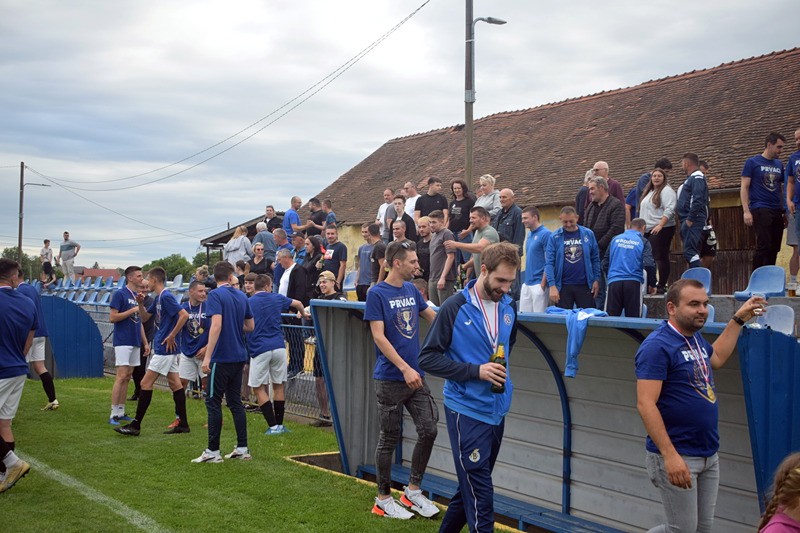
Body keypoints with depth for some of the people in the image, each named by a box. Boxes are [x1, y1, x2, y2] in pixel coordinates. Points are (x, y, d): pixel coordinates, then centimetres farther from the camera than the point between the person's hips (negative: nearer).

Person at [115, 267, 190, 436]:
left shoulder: (166, 297, -15)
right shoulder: (158, 298, 14)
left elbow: (184, 315, -24)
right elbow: (145, 317, 24)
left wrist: (172, 336, -20)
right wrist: (140, 303, 5)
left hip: (165, 348, -10)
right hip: (169, 349, 10)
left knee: (146, 383, -6)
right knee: (175, 383, 9)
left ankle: (135, 425, -3)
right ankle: (183, 424, 12)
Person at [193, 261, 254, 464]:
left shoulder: (216, 295, -11)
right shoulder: (241, 296, 10)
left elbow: (217, 325, -22)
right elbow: (250, 326, 15)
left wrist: (207, 356, -22)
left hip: (222, 358, -7)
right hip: (239, 356, 7)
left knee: (213, 402, -1)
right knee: (235, 401, 13)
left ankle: (213, 451, 0)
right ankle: (242, 448, 13)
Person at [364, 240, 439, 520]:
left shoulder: (411, 290, 9)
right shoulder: (377, 293, -10)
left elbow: (432, 316, 24)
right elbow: (379, 337, -15)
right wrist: (405, 368, -20)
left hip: (415, 376, 6)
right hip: (390, 379, -6)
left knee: (428, 430, 2)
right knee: (389, 439, 3)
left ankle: (413, 490, 17)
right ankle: (383, 499, 17)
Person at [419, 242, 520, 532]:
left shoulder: (508, 307, 5)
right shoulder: (455, 308, -12)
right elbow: (428, 358, -11)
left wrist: (500, 371, 10)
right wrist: (475, 370, -18)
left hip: (497, 410, 6)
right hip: (467, 410, -6)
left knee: (473, 487, 16)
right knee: (480, 493, -5)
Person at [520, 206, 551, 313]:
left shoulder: (546, 234, -12)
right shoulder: (530, 234, 14)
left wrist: (543, 283, -16)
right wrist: (525, 279, 16)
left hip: (538, 283, -8)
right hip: (526, 283, 8)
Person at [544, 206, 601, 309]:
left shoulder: (588, 234, 2)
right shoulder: (554, 237, -2)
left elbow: (595, 259, 7)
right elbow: (549, 263, -6)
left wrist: (596, 279, 1)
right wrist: (552, 285, -14)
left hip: (584, 285, 1)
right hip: (563, 286, -1)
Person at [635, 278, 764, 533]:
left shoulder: (695, 338, 10)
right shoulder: (657, 346, -17)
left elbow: (716, 357, 34)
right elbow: (645, 404, -23)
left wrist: (739, 319, 29)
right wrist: (670, 456, -27)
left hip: (709, 456, 9)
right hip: (677, 457, -9)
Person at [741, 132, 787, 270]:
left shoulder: (779, 164, 16)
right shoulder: (752, 162, 0)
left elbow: (781, 188, 21)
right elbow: (744, 188, -3)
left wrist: (785, 211, 12)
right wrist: (746, 211, -12)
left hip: (777, 211, 6)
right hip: (760, 210, -6)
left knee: (774, 249, 4)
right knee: (764, 247, -13)